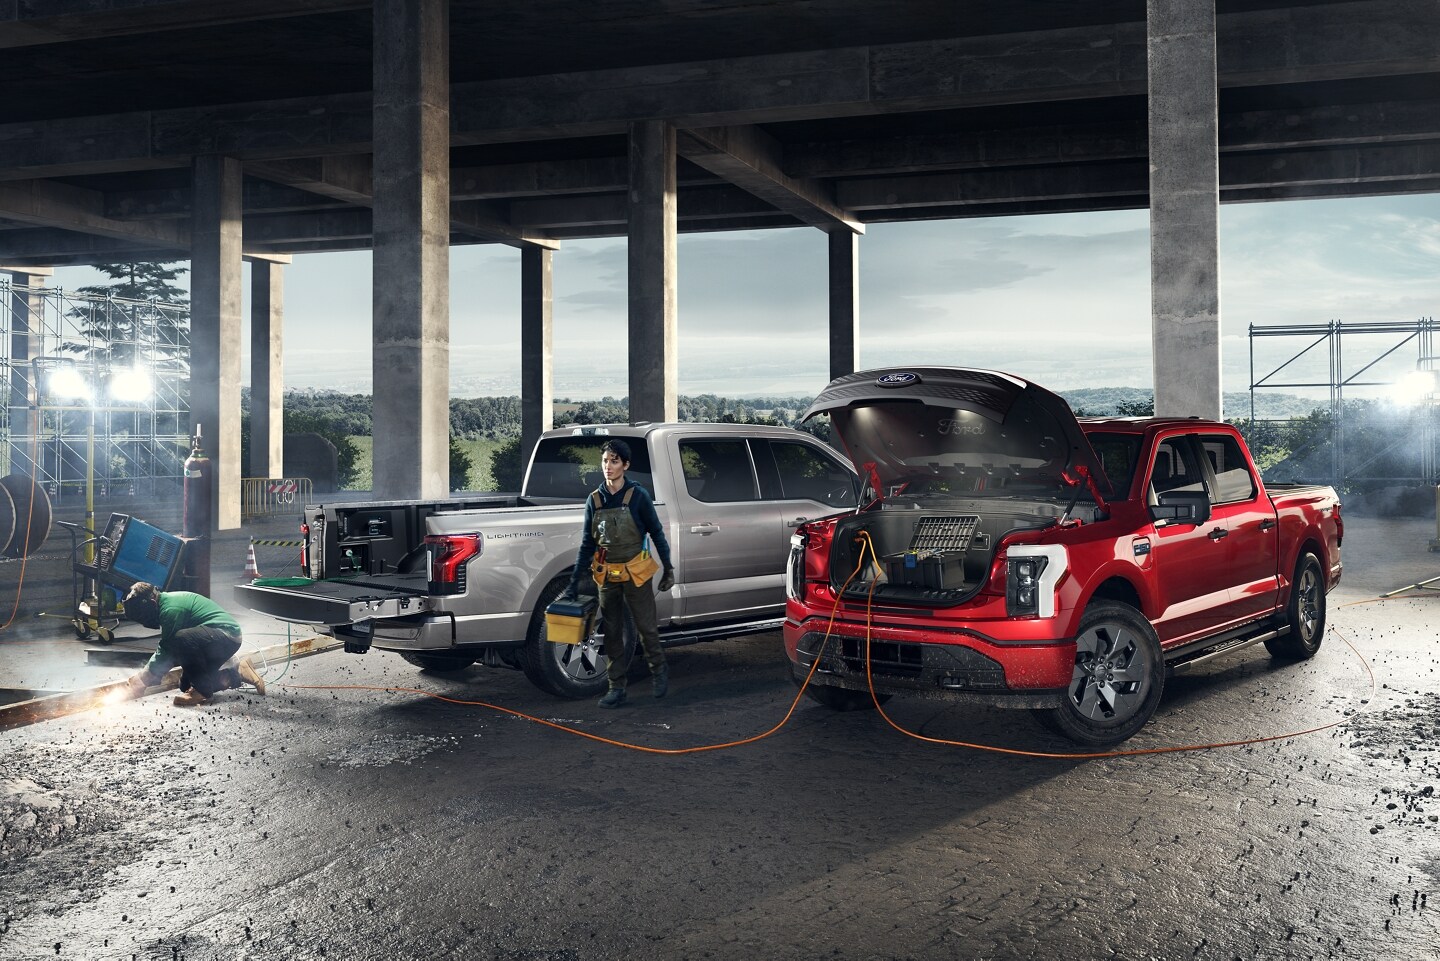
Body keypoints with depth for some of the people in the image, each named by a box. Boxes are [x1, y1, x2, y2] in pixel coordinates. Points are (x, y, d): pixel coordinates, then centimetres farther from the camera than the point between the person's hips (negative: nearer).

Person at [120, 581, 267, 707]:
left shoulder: (171, 609, -21)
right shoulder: (167, 601, 10)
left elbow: (166, 651, -16)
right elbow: (165, 647, 18)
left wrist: (143, 679, -7)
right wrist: (144, 673, 11)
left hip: (227, 636, -11)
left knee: (181, 639, -34)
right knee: (186, 684, 11)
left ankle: (202, 691, -20)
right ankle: (236, 674, 18)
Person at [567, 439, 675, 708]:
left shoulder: (638, 496, -8)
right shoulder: (595, 500, 2)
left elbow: (656, 533, -1)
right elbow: (587, 544, 6)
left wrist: (668, 569, -2)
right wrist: (575, 581, 4)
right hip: (607, 576, 4)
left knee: (646, 627, 2)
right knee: (612, 632, 9)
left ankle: (659, 670, 28)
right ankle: (616, 688, 17)